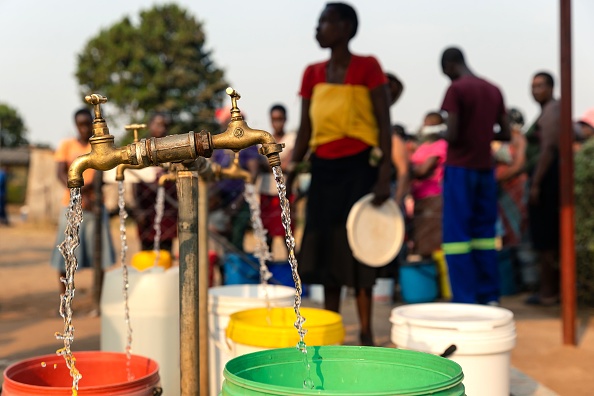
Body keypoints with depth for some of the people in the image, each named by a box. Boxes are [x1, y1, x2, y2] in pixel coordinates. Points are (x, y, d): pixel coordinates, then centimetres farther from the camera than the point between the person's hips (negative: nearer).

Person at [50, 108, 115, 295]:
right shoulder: (66, 145, 7)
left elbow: (100, 176, -4)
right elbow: (61, 174, -4)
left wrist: (83, 188, -22)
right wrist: (80, 195, -18)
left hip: (96, 205, 1)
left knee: (99, 252, 0)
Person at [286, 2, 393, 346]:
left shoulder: (367, 67, -6)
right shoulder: (313, 74, 9)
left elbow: (384, 123, -7)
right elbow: (306, 129, 11)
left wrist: (385, 176, -13)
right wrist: (291, 172, 2)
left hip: (358, 166, -5)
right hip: (324, 167, 5)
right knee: (326, 249, 8)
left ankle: (366, 333, 7)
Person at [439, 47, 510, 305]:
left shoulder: (456, 89, -11)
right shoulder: (494, 90, 10)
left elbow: (452, 135, -17)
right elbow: (505, 134, 11)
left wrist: (442, 135, 4)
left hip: (460, 168, -6)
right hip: (485, 168, 6)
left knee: (457, 234, -3)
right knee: (484, 232, 11)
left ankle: (465, 301, -5)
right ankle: (489, 297, 12)